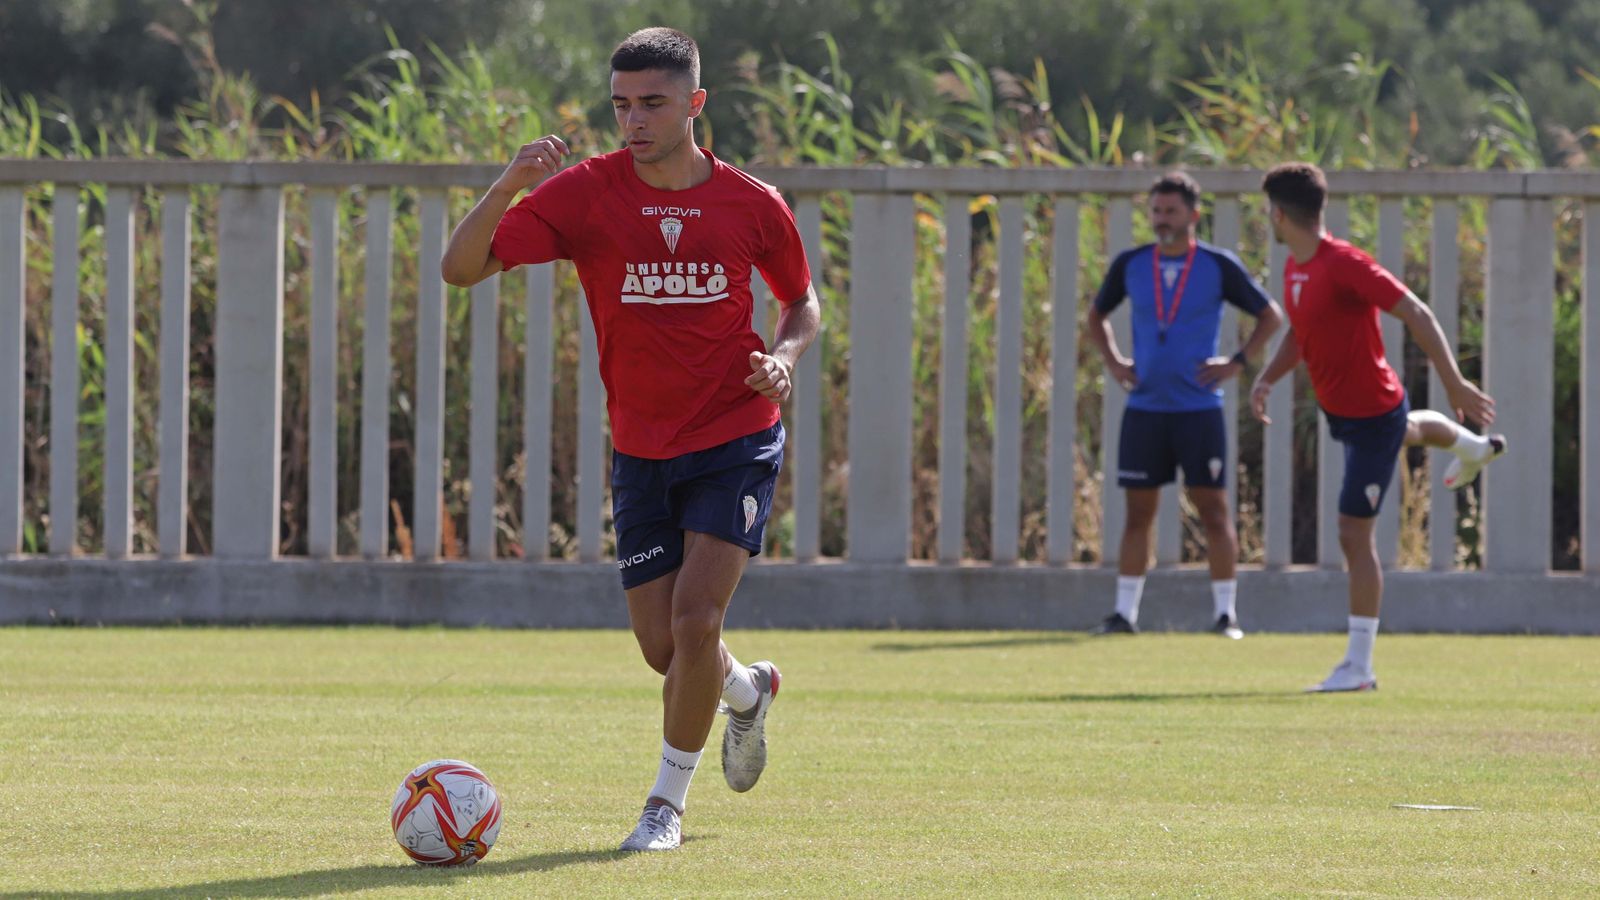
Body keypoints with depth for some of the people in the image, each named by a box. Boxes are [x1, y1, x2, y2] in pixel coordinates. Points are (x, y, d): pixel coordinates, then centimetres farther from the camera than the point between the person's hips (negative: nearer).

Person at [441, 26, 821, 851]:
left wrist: (783, 356, -8)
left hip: (736, 444, -2)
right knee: (663, 649, 5)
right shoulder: (584, 194, -8)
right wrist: (510, 186, -33)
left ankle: (667, 803, 0)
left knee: (695, 618, -18)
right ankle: (747, 691, 42)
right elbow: (461, 267, -16)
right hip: (641, 455, 2)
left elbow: (802, 301, 14)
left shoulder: (752, 205, -4)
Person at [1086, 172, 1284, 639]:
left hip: (1199, 407, -3)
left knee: (1212, 507, -2)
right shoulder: (1130, 265, 5)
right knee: (1138, 509, 4)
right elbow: (1097, 315, 22)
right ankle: (1125, 612, 8)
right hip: (1144, 408, 3)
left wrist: (1238, 362, -4)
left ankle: (1226, 613, 2)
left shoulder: (1218, 266, -3)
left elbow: (1271, 315, 5)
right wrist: (1113, 361, 8)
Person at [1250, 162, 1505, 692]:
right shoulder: (1295, 268, -1)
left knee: (1354, 534, -11)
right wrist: (1267, 378, -3)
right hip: (1338, 409, 10)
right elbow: (1300, 333, 14)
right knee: (1404, 430, 43)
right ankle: (1473, 448, 77)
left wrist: (1455, 386, -31)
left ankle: (1359, 666, -8)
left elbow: (1418, 316, -29)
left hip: (1373, 417, -10)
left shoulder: (1345, 266, -29)